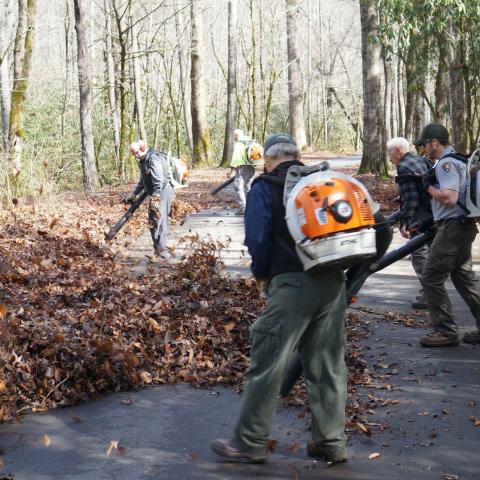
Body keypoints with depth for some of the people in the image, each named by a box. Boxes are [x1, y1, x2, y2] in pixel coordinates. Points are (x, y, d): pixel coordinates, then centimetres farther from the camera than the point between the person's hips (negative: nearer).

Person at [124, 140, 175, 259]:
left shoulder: (153, 159, -17)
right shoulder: (143, 161, 15)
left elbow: (159, 180, -25)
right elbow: (142, 181, 26)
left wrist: (155, 198, -29)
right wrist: (133, 195, 23)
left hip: (163, 192, -10)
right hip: (155, 194, 10)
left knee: (158, 221, -14)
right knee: (152, 221, 11)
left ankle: (161, 249, -13)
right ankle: (158, 248, 17)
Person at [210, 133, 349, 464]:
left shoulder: (265, 188, 2)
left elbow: (258, 239, -6)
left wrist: (262, 274, 11)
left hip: (292, 283, -5)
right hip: (333, 280, 6)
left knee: (268, 363, 2)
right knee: (329, 365, 12)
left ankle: (251, 442, 8)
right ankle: (331, 442, 18)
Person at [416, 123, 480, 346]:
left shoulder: (446, 163, -15)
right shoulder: (458, 160, 18)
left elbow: (449, 197, -26)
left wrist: (429, 186, -10)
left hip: (452, 227, -11)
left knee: (431, 278, -6)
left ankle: (446, 331, -3)